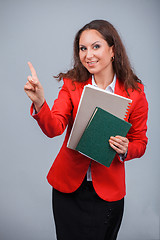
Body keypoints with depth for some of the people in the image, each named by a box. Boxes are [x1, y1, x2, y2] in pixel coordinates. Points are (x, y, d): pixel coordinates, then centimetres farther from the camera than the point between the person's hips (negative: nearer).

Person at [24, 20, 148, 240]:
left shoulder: (135, 92, -9)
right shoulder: (72, 85, -6)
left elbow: (140, 143, 0)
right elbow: (54, 128, -18)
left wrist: (125, 149, -22)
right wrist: (39, 103, -36)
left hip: (107, 191, -1)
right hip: (68, 185, 2)